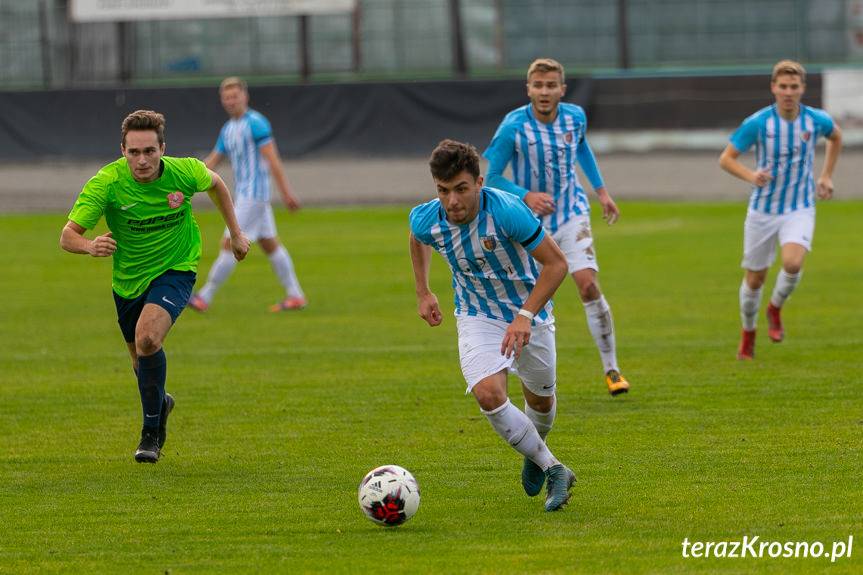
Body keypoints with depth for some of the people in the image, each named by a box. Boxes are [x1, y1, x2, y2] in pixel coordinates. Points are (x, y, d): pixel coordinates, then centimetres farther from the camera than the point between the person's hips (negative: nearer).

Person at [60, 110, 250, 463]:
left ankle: (151, 430, -12)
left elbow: (215, 183, 7)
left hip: (175, 271, -2)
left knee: (147, 338, -28)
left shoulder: (185, 172, -18)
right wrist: (91, 246, -47)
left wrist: (236, 233, 13)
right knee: (142, 361, 17)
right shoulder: (106, 183, -23)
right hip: (128, 279, 2)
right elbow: (68, 235, -24)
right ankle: (161, 403, 54)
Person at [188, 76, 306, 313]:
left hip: (254, 194, -10)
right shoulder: (228, 129, 15)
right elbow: (212, 161, 17)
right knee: (270, 245, 12)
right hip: (242, 194, 10)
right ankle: (295, 296, 16)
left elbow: (272, 160, -17)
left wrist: (286, 193, -20)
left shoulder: (256, 123, -12)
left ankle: (204, 297, -6)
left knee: (229, 245, -8)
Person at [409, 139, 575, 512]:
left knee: (540, 399, 15)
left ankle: (534, 449, 51)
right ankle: (553, 470, -9)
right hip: (477, 317, 1)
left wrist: (525, 316, -29)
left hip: (529, 315, -1)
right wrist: (423, 293, 11)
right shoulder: (426, 219, -18)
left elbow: (556, 263, -23)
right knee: (488, 395, -23)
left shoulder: (507, 211, -31)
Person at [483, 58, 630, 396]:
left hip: (571, 215, 1)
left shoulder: (575, 117, -8)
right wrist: (526, 196, -29)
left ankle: (611, 369, -8)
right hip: (531, 223, -1)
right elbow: (493, 178, -13)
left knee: (589, 285, -15)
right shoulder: (513, 127, -19)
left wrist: (601, 190, 18)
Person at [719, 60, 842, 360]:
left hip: (800, 208, 0)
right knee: (754, 279, 6)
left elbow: (836, 136, 19)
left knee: (793, 262, -26)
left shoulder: (816, 120, -6)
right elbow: (726, 159, -9)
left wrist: (826, 176, 14)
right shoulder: (757, 123, -13)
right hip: (763, 209, 0)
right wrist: (750, 176, -27)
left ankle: (775, 308, 5)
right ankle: (748, 334, 32)